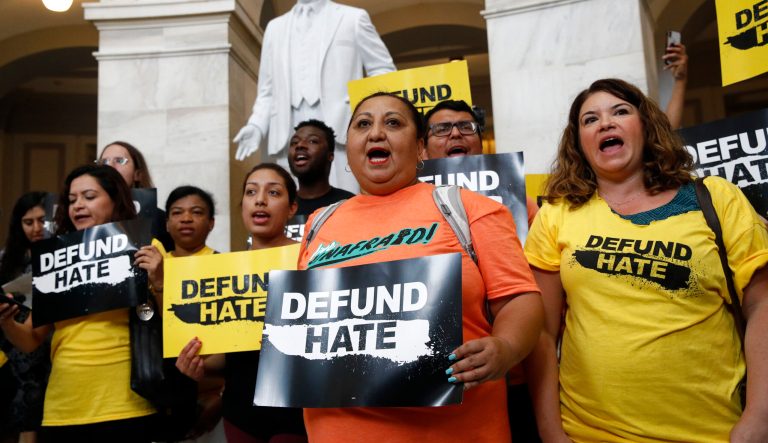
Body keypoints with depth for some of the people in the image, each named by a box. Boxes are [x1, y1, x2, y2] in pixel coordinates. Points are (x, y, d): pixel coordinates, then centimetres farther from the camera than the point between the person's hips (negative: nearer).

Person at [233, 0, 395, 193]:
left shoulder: (353, 18, 17)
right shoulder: (275, 27, 27)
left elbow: (383, 69, 11)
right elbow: (268, 91, 23)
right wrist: (256, 125, 5)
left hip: (339, 127, -3)